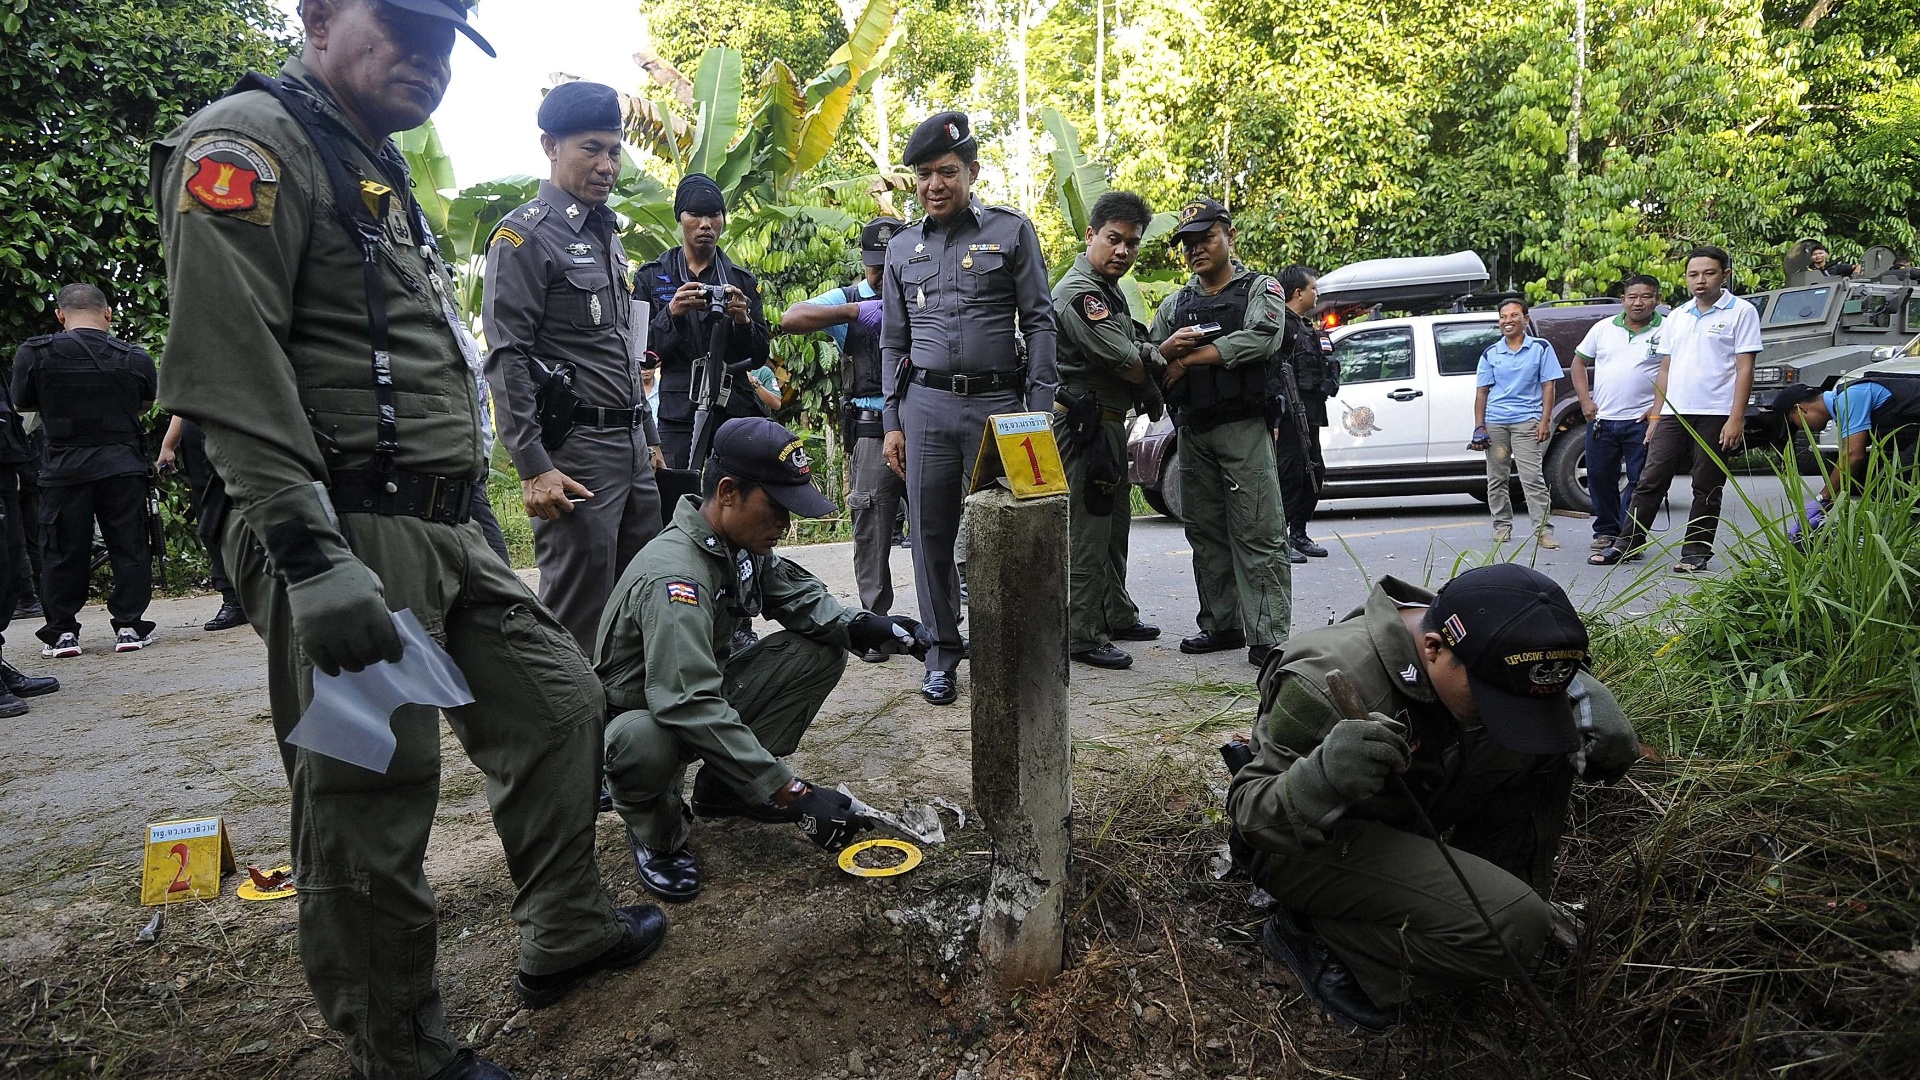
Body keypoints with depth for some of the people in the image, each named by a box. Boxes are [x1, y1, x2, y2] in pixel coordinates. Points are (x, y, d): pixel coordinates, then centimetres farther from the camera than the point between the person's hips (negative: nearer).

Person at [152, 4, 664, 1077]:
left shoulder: (382, 175, 23)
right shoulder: (251, 144, -7)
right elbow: (227, 369, -19)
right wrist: (310, 558, -26)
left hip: (447, 534, 10)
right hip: (349, 539, -10)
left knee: (560, 698, 14)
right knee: (372, 799, -2)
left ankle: (568, 933, 30)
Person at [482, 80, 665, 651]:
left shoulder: (607, 235, 19)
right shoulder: (526, 234, -5)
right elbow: (507, 358, -13)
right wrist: (533, 467, -19)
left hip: (631, 446, 8)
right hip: (573, 448, -8)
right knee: (577, 620, -3)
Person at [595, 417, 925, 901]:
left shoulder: (740, 540, -7)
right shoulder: (674, 575, -34)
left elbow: (797, 592, 6)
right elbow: (692, 708, -42)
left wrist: (859, 626, -18)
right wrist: (792, 794, -42)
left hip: (704, 696, 8)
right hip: (637, 713, -8)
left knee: (822, 652, -6)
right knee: (645, 743, -43)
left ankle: (723, 787, 7)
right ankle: (657, 834, -6)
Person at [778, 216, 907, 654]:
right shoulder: (849, 298, 7)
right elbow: (790, 320, -6)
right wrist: (854, 311, -14)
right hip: (874, 428, -1)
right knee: (872, 530, 1)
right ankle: (875, 622, 11)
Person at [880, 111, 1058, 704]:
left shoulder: (1012, 231, 4)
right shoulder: (903, 248, 14)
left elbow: (1040, 324, 1)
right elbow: (893, 342, 17)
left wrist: (1039, 412, -6)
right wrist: (892, 423, 10)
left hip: (998, 400, -3)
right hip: (926, 404, 3)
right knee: (931, 533, 3)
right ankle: (944, 649, 15)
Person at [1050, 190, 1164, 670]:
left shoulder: (1107, 290, 18)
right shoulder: (1079, 292, -16)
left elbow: (1136, 353, 19)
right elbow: (1123, 361, -21)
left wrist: (1150, 354, -3)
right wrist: (1160, 355, -1)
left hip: (1109, 424, 11)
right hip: (1085, 426, -11)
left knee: (1114, 526, 19)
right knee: (1087, 532, -6)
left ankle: (1117, 616, 32)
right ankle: (1082, 636, 0)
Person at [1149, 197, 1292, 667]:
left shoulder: (1260, 289, 5)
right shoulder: (1174, 304, 19)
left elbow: (1260, 340, -15)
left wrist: (1189, 358, -11)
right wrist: (1168, 348, -10)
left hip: (1244, 428, -5)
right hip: (1192, 431, 5)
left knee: (1259, 534, -8)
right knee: (1206, 533, 8)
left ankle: (1268, 637, -8)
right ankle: (1222, 625, 17)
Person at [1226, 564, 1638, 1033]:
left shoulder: (1483, 657, -13)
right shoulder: (1327, 683, -33)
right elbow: (1248, 812, -29)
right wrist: (1324, 777, -50)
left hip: (1407, 825, 7)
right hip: (1317, 846, -7)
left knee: (1549, 747, -10)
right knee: (1513, 927, -26)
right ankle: (1316, 935, -8)